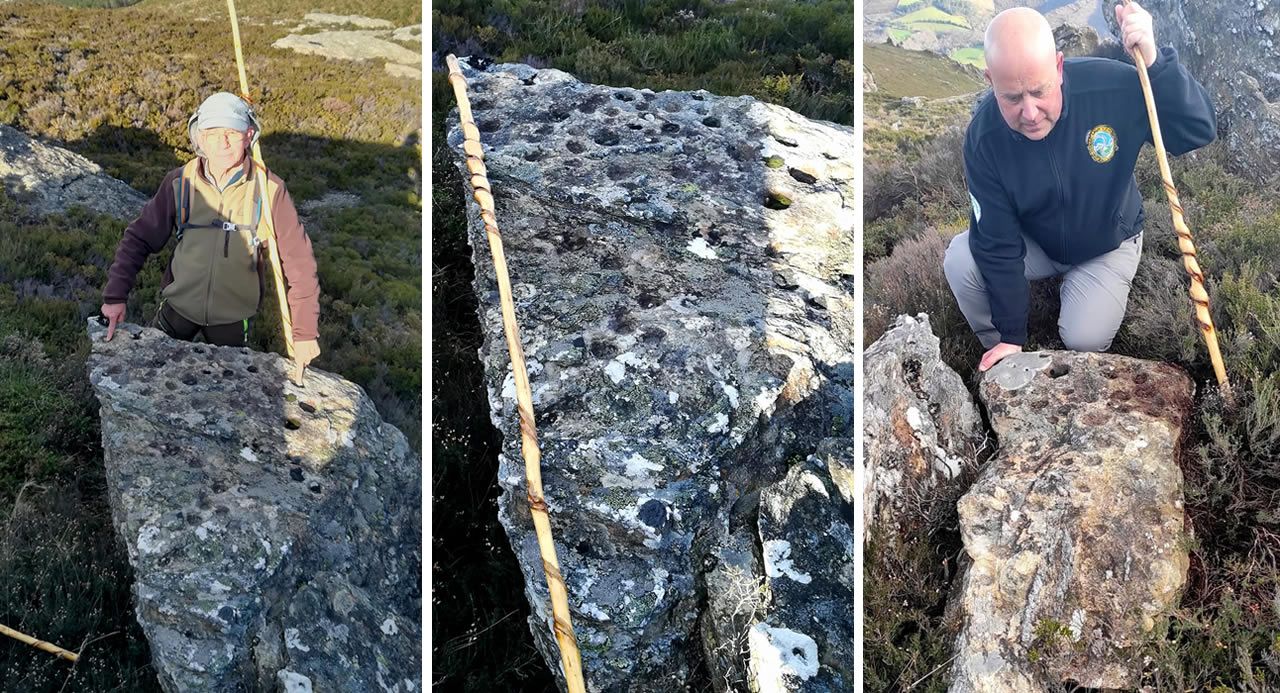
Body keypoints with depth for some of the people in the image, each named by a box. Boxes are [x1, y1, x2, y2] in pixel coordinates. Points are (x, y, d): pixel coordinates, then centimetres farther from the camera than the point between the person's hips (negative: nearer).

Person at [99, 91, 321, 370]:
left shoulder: (269, 189, -18)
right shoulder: (180, 183, -13)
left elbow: (298, 260, -14)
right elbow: (139, 238, -5)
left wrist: (305, 332, -14)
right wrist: (115, 296, -14)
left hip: (233, 315, -1)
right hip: (179, 305, 1)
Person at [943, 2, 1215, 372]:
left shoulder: (1113, 87, -32)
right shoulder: (984, 136, -28)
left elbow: (1200, 130, -29)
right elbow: (997, 244, -22)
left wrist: (1154, 61, -46)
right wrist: (1011, 335, -16)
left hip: (1107, 247, -1)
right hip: (1032, 243, 1)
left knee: (1085, 339, -20)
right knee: (960, 262, -24)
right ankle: (996, 349, 3)